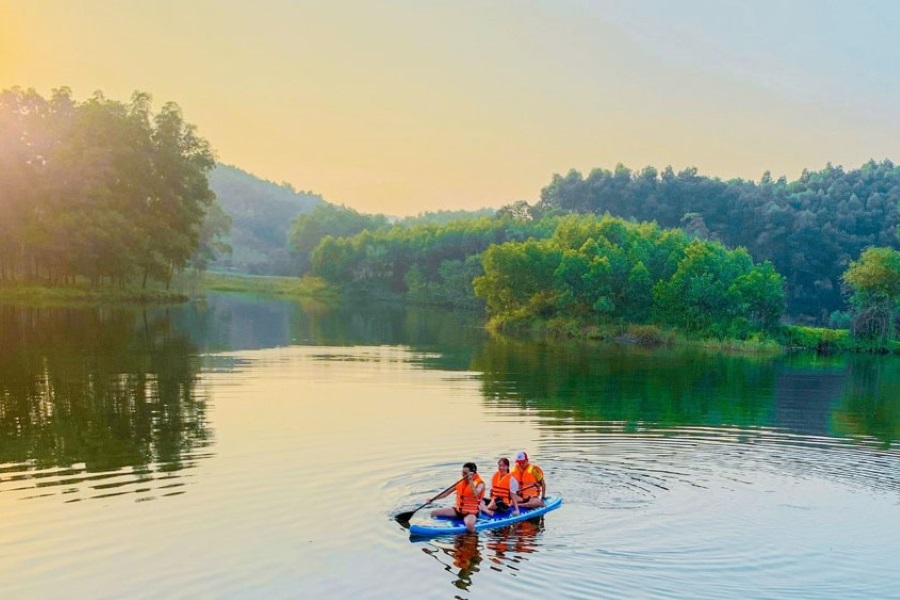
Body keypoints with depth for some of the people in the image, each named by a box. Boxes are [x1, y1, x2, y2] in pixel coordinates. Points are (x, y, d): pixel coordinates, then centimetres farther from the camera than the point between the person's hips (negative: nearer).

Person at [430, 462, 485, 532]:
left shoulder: (480, 483, -11)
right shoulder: (461, 481, 6)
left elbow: (475, 494, -33)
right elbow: (447, 492, 7)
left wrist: (471, 481, -34)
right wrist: (433, 499, -2)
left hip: (471, 513, -6)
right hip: (458, 510, 6)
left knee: (469, 525, -41)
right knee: (434, 512, -5)